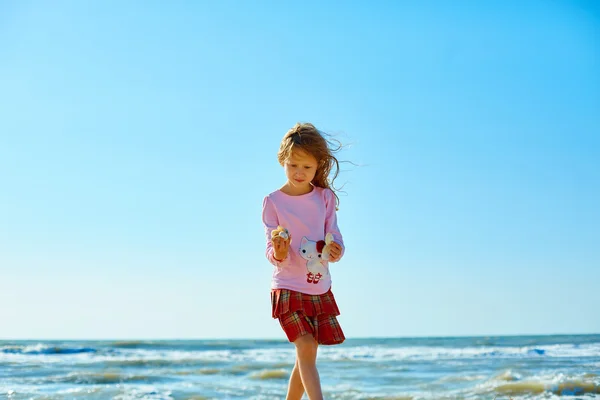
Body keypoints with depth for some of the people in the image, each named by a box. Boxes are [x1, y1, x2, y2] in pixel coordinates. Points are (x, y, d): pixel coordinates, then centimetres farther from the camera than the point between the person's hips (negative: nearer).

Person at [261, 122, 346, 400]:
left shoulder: (325, 197, 3)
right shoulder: (273, 202, -6)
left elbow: (334, 235, 3)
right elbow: (271, 249, -8)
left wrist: (337, 250, -20)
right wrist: (278, 254, -32)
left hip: (320, 288, 4)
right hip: (288, 287, -4)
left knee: (306, 356, 10)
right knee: (306, 348, -17)